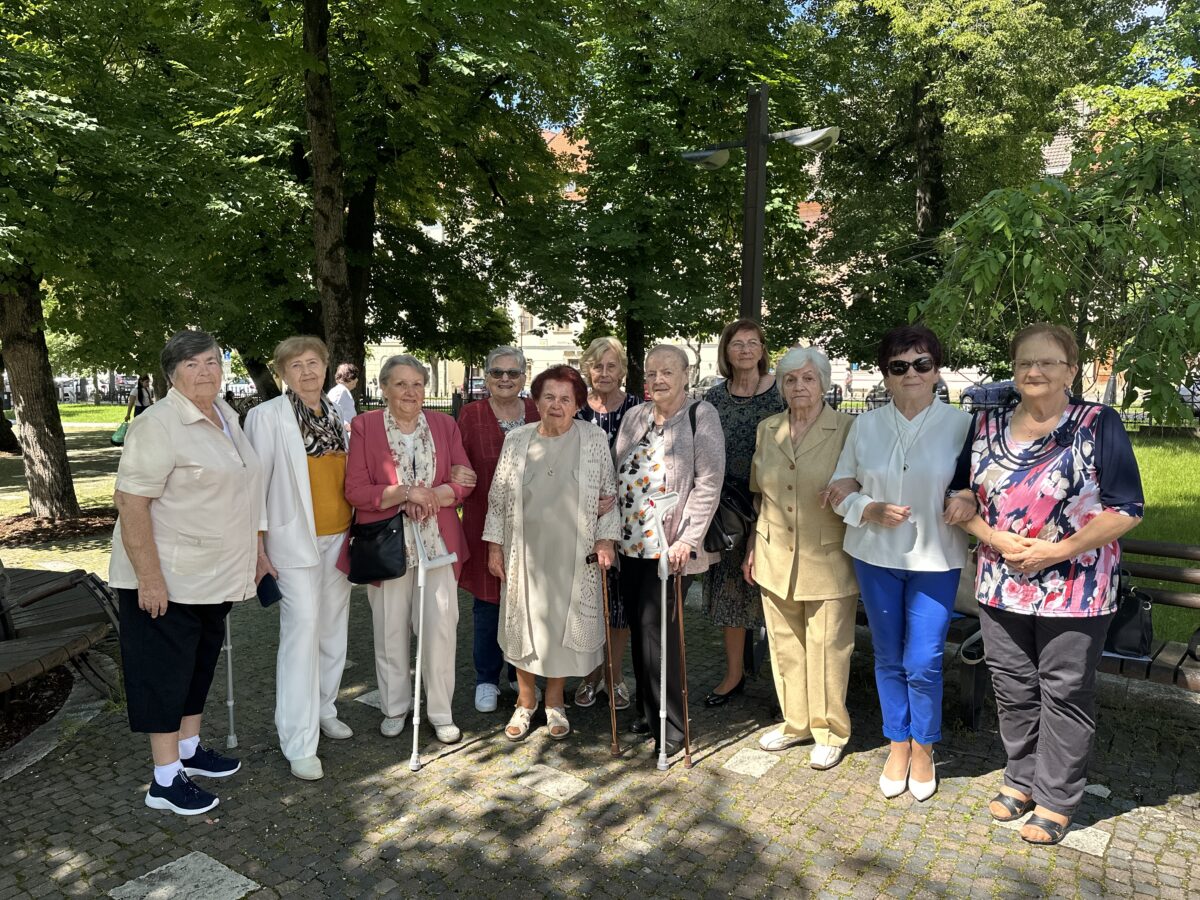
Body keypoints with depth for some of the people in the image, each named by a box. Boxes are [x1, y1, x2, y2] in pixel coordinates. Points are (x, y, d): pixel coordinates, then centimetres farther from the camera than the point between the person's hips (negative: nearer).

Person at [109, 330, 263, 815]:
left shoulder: (225, 416, 8)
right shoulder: (158, 425, -18)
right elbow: (130, 503, -21)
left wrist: (253, 556, 17)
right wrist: (148, 577, -24)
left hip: (216, 576, 8)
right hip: (167, 579, -8)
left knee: (201, 663, 18)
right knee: (166, 672, 3)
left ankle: (188, 748, 35)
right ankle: (165, 780, 14)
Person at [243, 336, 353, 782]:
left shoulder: (337, 416, 10)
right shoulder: (267, 416, -7)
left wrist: (356, 528, 14)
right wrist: (255, 541, -12)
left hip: (338, 536, 6)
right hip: (295, 538, -6)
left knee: (333, 626, 13)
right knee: (302, 627, -9)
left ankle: (323, 709, 31)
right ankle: (300, 742, 0)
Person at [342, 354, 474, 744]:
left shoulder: (444, 424, 6)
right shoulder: (364, 426, -2)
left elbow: (463, 480, 2)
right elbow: (356, 490, -8)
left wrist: (430, 498, -16)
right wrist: (405, 493, -19)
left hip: (438, 541, 2)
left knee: (441, 627, 2)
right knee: (391, 628, 10)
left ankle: (441, 712, 18)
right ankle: (394, 707, 30)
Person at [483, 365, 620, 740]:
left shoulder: (594, 440, -3)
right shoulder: (516, 441, 1)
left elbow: (609, 494, 2)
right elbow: (498, 497, 5)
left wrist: (605, 539, -5)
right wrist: (494, 545, 4)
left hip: (574, 555, -1)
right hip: (526, 552, 1)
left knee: (565, 624, 8)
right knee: (525, 624, 9)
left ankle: (554, 701, 29)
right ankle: (525, 701, 30)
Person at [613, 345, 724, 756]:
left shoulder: (700, 416, -4)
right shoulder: (634, 417, 12)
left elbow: (708, 483, -10)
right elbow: (616, 475, 15)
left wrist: (687, 540, -15)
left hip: (671, 548, -6)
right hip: (631, 544, 6)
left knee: (656, 629, -6)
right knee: (638, 628, 12)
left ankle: (671, 725, 10)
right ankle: (646, 710, 29)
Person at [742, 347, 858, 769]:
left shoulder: (847, 429, -8)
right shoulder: (767, 429, 7)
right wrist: (753, 547, 15)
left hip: (827, 559, -4)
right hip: (776, 558, 5)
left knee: (827, 649, 6)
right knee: (785, 645, 15)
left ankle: (830, 732, 26)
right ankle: (796, 722, 33)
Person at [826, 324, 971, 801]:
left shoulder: (960, 424, -5)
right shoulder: (865, 425, 1)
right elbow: (842, 485, 5)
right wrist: (869, 510, -12)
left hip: (935, 559, -2)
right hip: (875, 556, 2)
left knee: (924, 663, 2)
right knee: (889, 658, 13)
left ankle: (923, 750, 27)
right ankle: (898, 745, 33)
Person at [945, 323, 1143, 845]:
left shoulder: (1099, 425, -7)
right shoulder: (987, 426, 4)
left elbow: (1126, 509, -10)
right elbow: (961, 497, 6)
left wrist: (1056, 552, -18)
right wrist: (993, 538, -12)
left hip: (1075, 591, -3)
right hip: (1001, 588, 4)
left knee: (1064, 694, 9)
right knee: (1012, 688, 15)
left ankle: (1056, 797, 26)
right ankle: (1022, 777, 35)